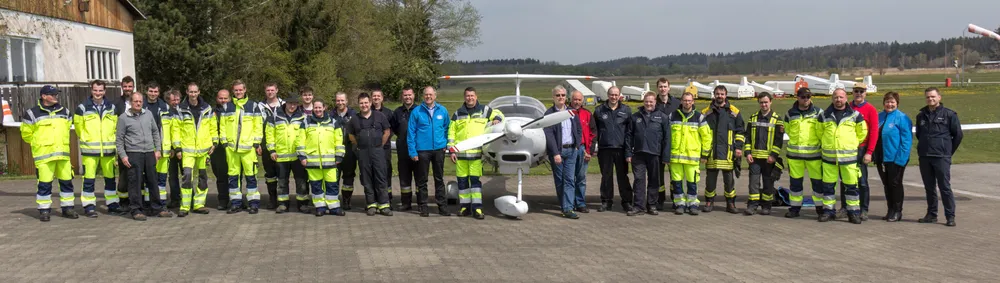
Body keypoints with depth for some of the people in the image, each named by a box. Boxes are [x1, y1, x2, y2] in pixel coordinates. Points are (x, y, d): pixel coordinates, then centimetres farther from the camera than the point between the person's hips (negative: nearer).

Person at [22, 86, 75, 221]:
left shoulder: (64, 112, 11)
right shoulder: (33, 114, -4)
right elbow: (26, 133, 3)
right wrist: (39, 144, 9)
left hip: (63, 153, 4)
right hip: (44, 155, -4)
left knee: (67, 181, 6)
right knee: (44, 183, -4)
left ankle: (67, 208, 16)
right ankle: (44, 210, 6)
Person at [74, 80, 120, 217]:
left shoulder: (111, 107, 9)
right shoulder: (82, 108, -2)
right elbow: (78, 126, 8)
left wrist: (115, 146, 12)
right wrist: (86, 140, 11)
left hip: (108, 149, 3)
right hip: (89, 150, -3)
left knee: (110, 178, 9)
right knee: (89, 179, -2)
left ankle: (112, 204, 19)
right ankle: (89, 206, 4)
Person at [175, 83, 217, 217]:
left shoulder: (207, 109, 5)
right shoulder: (181, 110, -2)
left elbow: (213, 127, 12)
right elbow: (176, 129, -1)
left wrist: (214, 142, 3)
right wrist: (178, 148, -5)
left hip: (204, 148, 3)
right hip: (187, 149, -3)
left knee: (203, 177, 8)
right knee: (186, 175, -14)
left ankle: (198, 204, 18)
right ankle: (185, 206, -9)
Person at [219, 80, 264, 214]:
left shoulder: (253, 106, 6)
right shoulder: (226, 107, 11)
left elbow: (258, 125, 4)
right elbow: (222, 126, 11)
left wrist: (257, 143, -2)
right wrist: (224, 142, 3)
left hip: (248, 146, -3)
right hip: (231, 147, 3)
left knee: (250, 175, -3)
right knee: (233, 176, 5)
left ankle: (254, 202, 2)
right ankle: (235, 203, 12)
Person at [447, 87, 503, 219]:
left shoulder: (484, 110, 9)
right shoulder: (458, 113, 12)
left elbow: (498, 114, 24)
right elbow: (451, 133, 11)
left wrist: (496, 120, 0)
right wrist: (452, 150, 3)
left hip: (476, 152, -2)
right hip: (460, 153, 2)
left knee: (475, 179, -8)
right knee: (462, 180, 6)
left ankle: (477, 208, -6)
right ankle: (465, 206, 15)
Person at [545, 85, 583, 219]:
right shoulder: (549, 114, -4)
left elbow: (579, 130, 19)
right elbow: (549, 135, -10)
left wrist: (577, 145, 5)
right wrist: (555, 153, -17)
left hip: (571, 149, 3)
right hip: (557, 150, -3)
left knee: (570, 179, -4)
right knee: (559, 180, 4)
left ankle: (568, 209, -8)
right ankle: (564, 205, 14)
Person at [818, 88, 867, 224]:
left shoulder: (855, 115, 1)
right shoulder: (825, 115, 5)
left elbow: (862, 132, 11)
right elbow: (819, 132, 18)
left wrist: (852, 144, 11)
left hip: (849, 156, -2)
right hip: (829, 156, 2)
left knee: (851, 186, 0)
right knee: (828, 185, 5)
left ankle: (854, 212, 9)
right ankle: (828, 210, 16)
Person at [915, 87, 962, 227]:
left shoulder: (949, 114, -3)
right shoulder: (921, 116, 11)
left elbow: (958, 135, 3)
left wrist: (948, 151, 6)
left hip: (942, 158, -5)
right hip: (924, 157, 5)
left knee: (945, 187, -5)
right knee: (929, 188, 10)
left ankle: (950, 216, -1)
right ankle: (931, 214, 17)